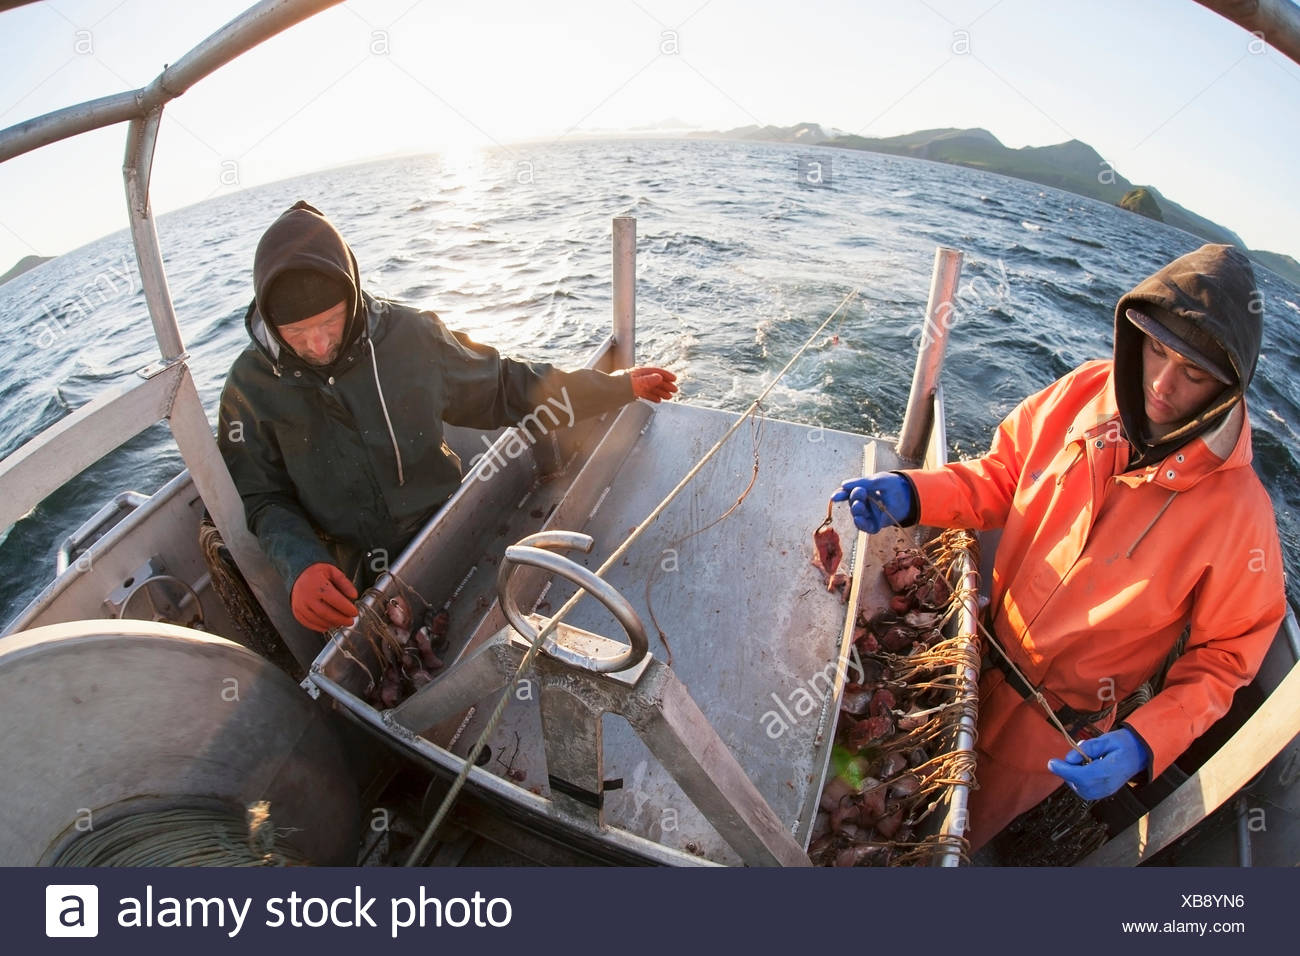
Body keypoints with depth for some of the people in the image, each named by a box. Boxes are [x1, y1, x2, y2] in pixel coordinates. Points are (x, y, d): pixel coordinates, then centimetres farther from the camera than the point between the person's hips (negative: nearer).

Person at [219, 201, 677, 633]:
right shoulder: (250, 387, -5)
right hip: (350, 585, 1)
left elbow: (502, 386, 5)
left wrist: (617, 386, 6)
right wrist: (300, 567, -21)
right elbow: (261, 498, 1)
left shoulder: (408, 334, -6)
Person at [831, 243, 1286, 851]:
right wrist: (910, 493, -21)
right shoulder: (1081, 395, -15)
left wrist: (1146, 743, -27)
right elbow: (1004, 475, -3)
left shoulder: (1237, 512, -25)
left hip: (1059, 728, -3)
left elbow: (1226, 655, -14)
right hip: (986, 654, 3)